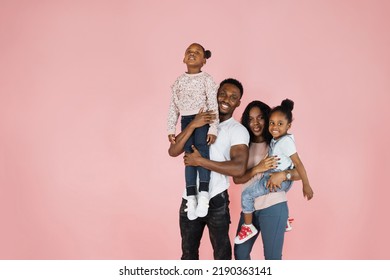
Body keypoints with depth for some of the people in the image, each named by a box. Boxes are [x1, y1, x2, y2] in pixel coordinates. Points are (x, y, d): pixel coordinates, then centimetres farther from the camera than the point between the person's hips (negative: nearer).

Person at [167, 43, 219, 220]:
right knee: (189, 155, 0)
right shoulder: (179, 81, 12)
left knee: (201, 149, -21)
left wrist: (213, 129, -16)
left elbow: (213, 105, -8)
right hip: (186, 121, 4)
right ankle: (191, 197, -1)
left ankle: (204, 194, -22)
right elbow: (173, 106, 13)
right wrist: (171, 129, 8)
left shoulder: (207, 79, -2)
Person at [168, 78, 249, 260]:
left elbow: (239, 168, -23)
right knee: (188, 252, 20)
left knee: (221, 254, 11)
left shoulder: (238, 130, -8)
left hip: (216, 200, -4)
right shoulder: (198, 121, 5)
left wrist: (200, 161, -22)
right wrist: (192, 126, -19)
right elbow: (173, 151, -6)